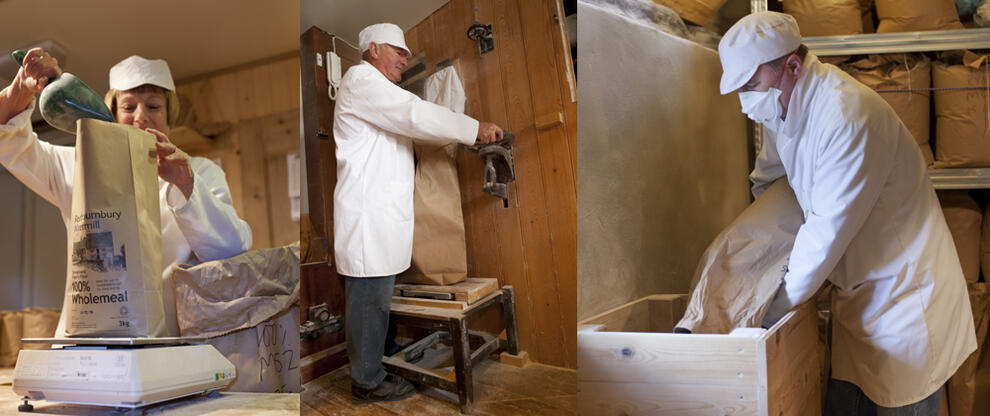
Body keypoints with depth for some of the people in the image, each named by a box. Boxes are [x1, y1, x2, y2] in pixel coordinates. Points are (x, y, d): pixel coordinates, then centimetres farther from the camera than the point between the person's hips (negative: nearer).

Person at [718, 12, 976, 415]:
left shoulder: (848, 116, -27)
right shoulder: (783, 108, 1)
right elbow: (766, 184, 11)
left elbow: (828, 230, -26)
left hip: (904, 287, -8)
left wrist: (779, 304, -17)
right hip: (856, 287, 8)